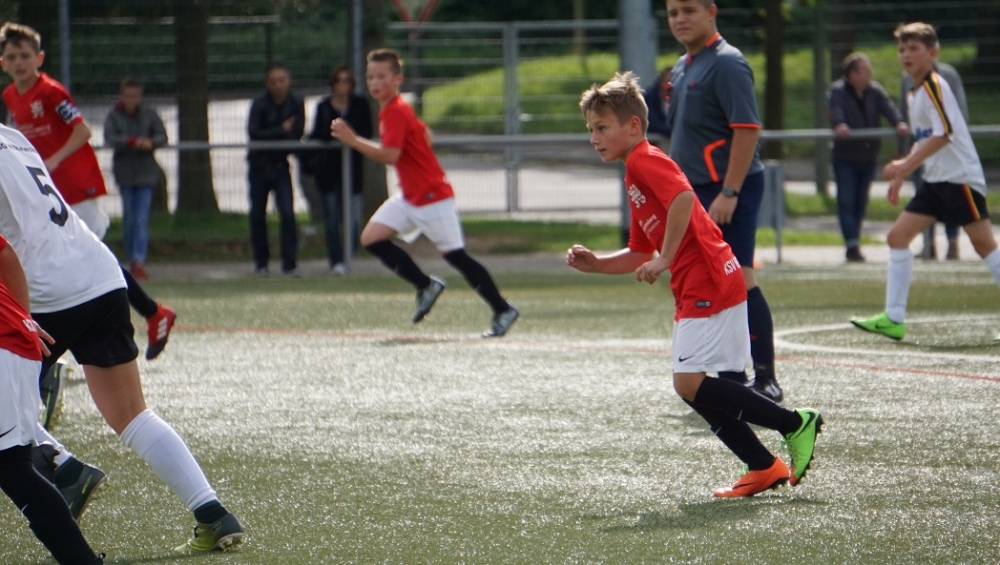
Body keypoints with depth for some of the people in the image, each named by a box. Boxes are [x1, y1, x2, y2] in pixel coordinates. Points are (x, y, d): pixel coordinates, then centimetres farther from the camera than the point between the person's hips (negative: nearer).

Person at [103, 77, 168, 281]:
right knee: (129, 219, 8)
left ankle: (138, 262, -17)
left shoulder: (149, 113, 1)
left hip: (145, 172, -1)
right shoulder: (114, 115, -2)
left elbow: (162, 136, -2)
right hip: (125, 173, 1)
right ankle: (132, 260, 18)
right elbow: (110, 138, -16)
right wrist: (133, 141, -29)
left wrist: (151, 142, -24)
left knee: (141, 220, -10)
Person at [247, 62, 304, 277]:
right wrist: (282, 130, -19)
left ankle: (289, 264, -8)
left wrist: (269, 137, -17)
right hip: (259, 165, -1)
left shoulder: (296, 104, -5)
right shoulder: (260, 104, -11)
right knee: (258, 215, 5)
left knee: (288, 214, -11)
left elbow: (297, 133, -10)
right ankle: (261, 263, 18)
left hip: (281, 165, 1)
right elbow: (253, 133, -21)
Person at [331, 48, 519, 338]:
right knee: (371, 238, -1)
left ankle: (503, 311, 4)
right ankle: (426, 286, 9)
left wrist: (352, 141, -30)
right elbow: (423, 133, 22)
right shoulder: (388, 111, 10)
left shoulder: (396, 113, -19)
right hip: (409, 197, 10)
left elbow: (390, 155, -31)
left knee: (454, 254, -6)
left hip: (432, 197, -10)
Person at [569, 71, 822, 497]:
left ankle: (797, 424, -10)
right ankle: (763, 467, 12)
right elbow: (640, 254, 26)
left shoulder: (645, 161, -8)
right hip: (694, 291, 11)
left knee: (690, 383, -15)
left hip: (709, 283, -11)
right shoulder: (635, 177, 23)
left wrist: (665, 260, -24)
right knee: (693, 387, 9)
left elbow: (683, 197, -27)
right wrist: (596, 264, 12)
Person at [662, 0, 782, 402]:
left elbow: (747, 130, -19)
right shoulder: (681, 69, 16)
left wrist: (728, 194, -23)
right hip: (696, 194, 9)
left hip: (728, 191, -9)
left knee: (738, 282, -10)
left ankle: (766, 380, -6)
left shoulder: (726, 64, -12)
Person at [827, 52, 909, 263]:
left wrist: (899, 122, -36)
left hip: (868, 156, 4)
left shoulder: (875, 91, 3)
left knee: (861, 202, 9)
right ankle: (852, 244, -14)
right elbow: (835, 110, -30)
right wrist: (839, 125, -52)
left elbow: (888, 107, -14)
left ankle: (854, 243, 20)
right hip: (845, 156, -4)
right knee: (846, 200, -11)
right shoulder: (837, 91, -10)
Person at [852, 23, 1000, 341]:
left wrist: (906, 165, -24)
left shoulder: (934, 85, -12)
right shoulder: (915, 94, 16)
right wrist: (903, 172, 18)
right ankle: (894, 318, -1)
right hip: (935, 181, 9)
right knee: (898, 236, 1)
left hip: (960, 177, -9)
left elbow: (944, 133, -23)